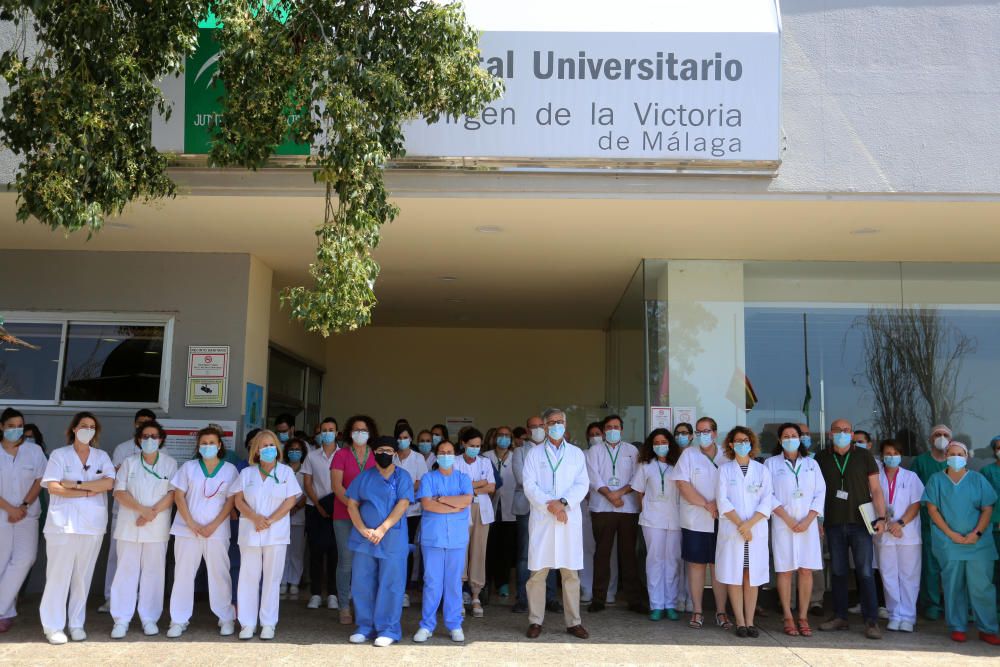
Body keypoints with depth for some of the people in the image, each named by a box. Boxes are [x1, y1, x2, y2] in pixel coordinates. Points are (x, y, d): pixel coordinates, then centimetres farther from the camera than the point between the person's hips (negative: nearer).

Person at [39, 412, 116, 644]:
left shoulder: (102, 456, 11)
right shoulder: (59, 455, 3)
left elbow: (109, 482, -5)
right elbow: (53, 487, -9)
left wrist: (77, 484, -12)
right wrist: (89, 492, -10)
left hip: (93, 524, 2)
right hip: (63, 523, -2)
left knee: (83, 575, 5)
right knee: (59, 573, -3)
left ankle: (77, 623, 13)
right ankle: (53, 625, 4)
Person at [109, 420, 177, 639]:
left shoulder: (170, 464, 5)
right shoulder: (129, 463, 8)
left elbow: (172, 494, -3)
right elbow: (119, 492, -1)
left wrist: (152, 513, -15)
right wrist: (142, 509, -15)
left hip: (157, 527, 0)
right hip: (129, 526, 1)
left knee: (153, 572, 3)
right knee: (126, 571, 0)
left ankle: (149, 619, 11)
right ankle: (121, 620, 6)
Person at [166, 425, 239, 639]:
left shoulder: (229, 469, 5)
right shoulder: (188, 467, 7)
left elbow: (231, 501, 1)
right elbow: (179, 496, 2)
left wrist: (213, 526, -9)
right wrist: (192, 524, -8)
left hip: (217, 531, -1)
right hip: (187, 530, 1)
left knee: (220, 574, 1)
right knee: (183, 574, 2)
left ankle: (226, 619, 11)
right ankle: (178, 621, 10)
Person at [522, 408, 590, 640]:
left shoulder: (576, 453, 13)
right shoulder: (534, 453, 10)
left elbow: (582, 484, 3)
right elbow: (529, 485, 0)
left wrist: (562, 502, -12)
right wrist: (549, 505, -13)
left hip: (570, 518, 1)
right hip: (541, 518, -1)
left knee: (570, 572, 2)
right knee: (538, 571, -2)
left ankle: (573, 622, 9)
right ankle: (535, 621, 7)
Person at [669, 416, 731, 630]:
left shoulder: (726, 457, 7)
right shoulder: (689, 455, 4)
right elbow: (682, 484, -6)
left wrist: (720, 505, -12)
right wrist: (707, 504, -12)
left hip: (721, 520, 1)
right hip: (695, 521, -1)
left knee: (720, 565, 4)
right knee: (696, 564, 3)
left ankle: (721, 612, 11)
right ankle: (697, 612, 11)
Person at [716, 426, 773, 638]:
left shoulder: (762, 470, 11)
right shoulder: (725, 469, 9)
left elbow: (767, 501, 2)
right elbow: (722, 500, -1)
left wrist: (749, 524, -11)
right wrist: (739, 524, -12)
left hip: (757, 530, 1)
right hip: (731, 530, -1)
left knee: (752, 577, 1)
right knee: (734, 577, -2)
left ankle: (750, 622, 5)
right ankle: (740, 622, 3)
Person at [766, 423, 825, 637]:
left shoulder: (811, 464, 13)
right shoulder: (771, 463, 6)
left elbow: (820, 493, 6)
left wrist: (808, 520, -7)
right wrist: (787, 518, -11)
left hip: (808, 525, 2)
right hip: (782, 525, -2)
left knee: (806, 570, 0)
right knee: (785, 571, -1)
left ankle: (803, 617, 7)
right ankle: (788, 618, 5)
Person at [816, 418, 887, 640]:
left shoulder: (864, 456, 3)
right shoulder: (821, 458, 8)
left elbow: (875, 489, 2)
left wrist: (881, 517, -7)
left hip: (860, 523, -2)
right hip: (834, 524, 2)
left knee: (865, 572, -5)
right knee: (838, 571, 8)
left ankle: (871, 621, -1)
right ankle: (840, 617, 16)